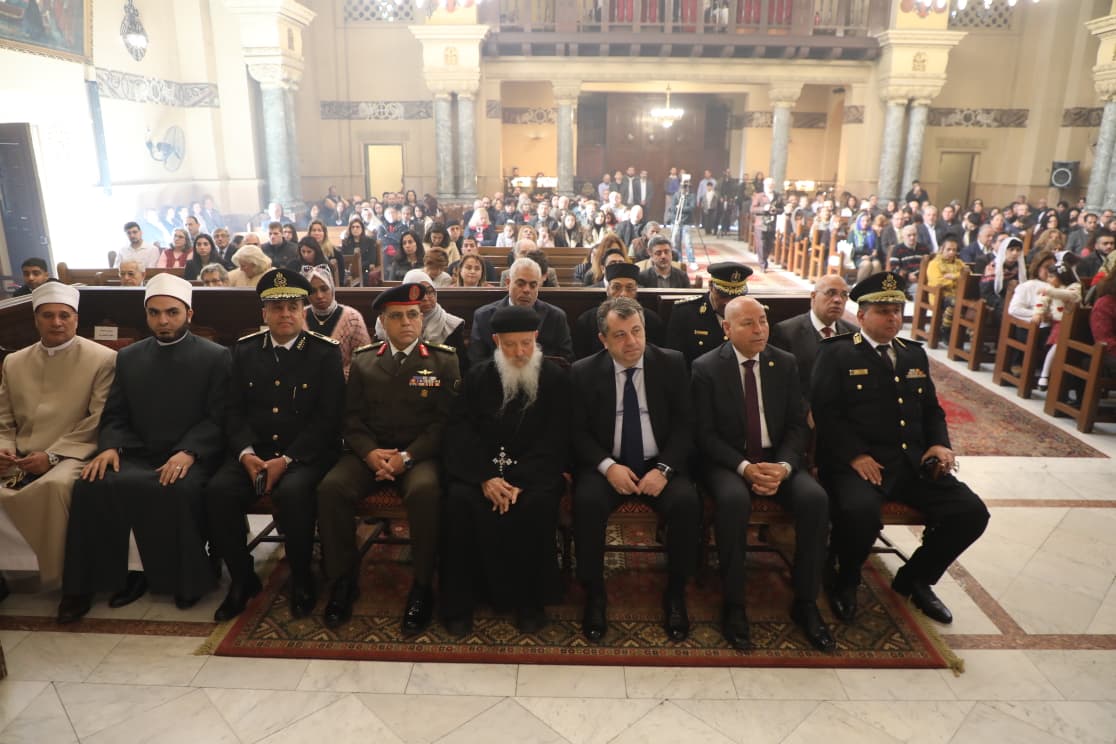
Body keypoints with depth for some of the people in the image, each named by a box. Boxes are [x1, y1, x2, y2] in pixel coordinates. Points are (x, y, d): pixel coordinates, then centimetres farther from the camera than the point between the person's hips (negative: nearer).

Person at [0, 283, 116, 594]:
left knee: (56, 485, -37)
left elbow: (99, 421, -7)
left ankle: (58, 576, -19)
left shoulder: (102, 359, -1)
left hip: (71, 456, -5)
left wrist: (52, 455, -14)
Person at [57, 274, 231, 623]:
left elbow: (218, 418, -6)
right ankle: (116, 574, -9)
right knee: (91, 485, -24)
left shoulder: (215, 357, 3)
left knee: (179, 489, -35)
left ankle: (187, 578, -12)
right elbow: (114, 416, 14)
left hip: (190, 456, -4)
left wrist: (187, 452, -22)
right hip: (138, 454, 4)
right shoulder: (128, 357, 18)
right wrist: (110, 447, -8)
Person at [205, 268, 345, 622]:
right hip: (255, 450, 4)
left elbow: (328, 418, -8)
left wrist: (287, 460, -18)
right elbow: (234, 410, 9)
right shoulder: (245, 350, 11)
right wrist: (246, 453, -11)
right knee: (218, 491, -24)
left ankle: (301, 580, -8)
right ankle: (242, 578, -1)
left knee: (293, 491, -34)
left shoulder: (326, 352, -1)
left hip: (307, 453, -4)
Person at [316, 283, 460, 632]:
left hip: (420, 453, -2)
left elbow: (445, 420, -4)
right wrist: (370, 452, -13)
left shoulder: (444, 360, 4)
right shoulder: (362, 360, 13)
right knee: (331, 488, -25)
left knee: (426, 491, -34)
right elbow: (352, 417, 8)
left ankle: (422, 586, -15)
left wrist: (407, 456, -16)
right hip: (369, 451, 3)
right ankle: (342, 580, -6)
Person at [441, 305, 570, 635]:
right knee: (460, 499, -28)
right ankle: (458, 602, -14)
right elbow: (460, 430, 0)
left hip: (534, 470, -1)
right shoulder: (478, 376, 8)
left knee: (539, 503, -32)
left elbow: (556, 438, -4)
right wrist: (485, 477, -17)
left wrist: (520, 481, -18)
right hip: (482, 468, 2)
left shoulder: (555, 378, 3)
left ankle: (529, 599, -13)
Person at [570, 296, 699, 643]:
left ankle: (675, 594, -4)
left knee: (687, 502, -27)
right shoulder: (584, 372, -2)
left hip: (658, 465, 1)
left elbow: (684, 424, -1)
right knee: (587, 502, -30)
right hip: (607, 466, 0)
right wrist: (608, 466, -18)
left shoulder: (672, 364, -1)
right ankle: (594, 594, -8)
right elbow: (578, 432, -1)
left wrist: (663, 469, -16)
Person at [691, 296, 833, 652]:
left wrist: (783, 466, -16)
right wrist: (744, 467, -22)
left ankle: (805, 603, -6)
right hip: (727, 460, -3)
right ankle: (733, 606, -17)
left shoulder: (785, 363, 4)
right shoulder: (706, 367, -6)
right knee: (734, 500, -35)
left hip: (777, 458, 3)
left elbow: (798, 425, 3)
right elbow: (705, 434, -8)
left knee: (815, 499, -24)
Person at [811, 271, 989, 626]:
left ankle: (915, 578, 16)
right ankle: (845, 582, 0)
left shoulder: (914, 354, 20)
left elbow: (932, 409, 23)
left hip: (914, 461, 7)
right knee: (859, 512, -35)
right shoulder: (836, 353, 0)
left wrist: (939, 444, 3)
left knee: (971, 512, -10)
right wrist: (855, 455, -20)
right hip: (859, 462, -6)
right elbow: (825, 411, -9)